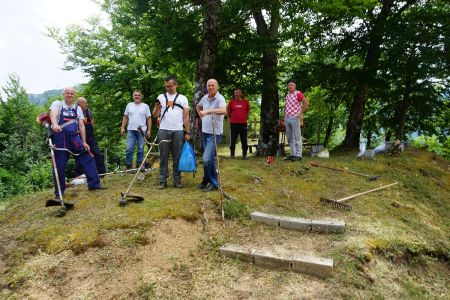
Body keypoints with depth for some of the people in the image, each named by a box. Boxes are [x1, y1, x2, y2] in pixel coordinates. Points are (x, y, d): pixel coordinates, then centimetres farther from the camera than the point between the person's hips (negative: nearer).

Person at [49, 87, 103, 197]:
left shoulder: (78, 108, 15)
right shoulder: (57, 104, 3)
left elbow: (81, 126, 11)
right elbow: (53, 115, -19)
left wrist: (84, 142, 5)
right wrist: (55, 125, -41)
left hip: (74, 137, 4)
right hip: (60, 137, -4)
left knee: (88, 158, -3)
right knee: (60, 165, 0)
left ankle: (94, 183, 6)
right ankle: (59, 192, 13)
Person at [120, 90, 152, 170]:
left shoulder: (145, 106, 5)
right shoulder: (129, 105, 11)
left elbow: (149, 119, 2)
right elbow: (125, 117, 12)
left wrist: (149, 130, -5)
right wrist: (122, 128, 3)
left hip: (142, 130, -1)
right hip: (131, 130, 1)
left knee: (140, 149, 5)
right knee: (129, 148, -3)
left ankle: (139, 164, 16)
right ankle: (128, 165, 6)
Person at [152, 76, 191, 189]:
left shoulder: (183, 98, 9)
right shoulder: (161, 97, 11)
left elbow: (186, 116, 6)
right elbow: (155, 115, 7)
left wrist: (188, 132, -1)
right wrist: (157, 109, -15)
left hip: (178, 131, 0)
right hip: (163, 131, 1)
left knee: (177, 157, 4)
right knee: (163, 157, 3)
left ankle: (177, 180, 11)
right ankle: (163, 180, 9)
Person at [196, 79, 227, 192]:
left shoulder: (220, 98, -14)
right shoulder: (205, 98, 7)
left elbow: (223, 111, -34)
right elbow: (198, 106, 29)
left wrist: (208, 111, -38)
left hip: (214, 133, -7)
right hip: (204, 132, 7)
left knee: (206, 159, -14)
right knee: (210, 159, 15)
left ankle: (207, 181, 7)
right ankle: (213, 182, 28)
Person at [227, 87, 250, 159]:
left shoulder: (245, 102, 4)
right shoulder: (232, 101, 2)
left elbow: (248, 111, 18)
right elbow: (228, 111, 13)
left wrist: (246, 118, 13)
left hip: (243, 123, 1)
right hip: (234, 123, -1)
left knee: (244, 140, 5)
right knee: (233, 140, 4)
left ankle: (244, 155, 14)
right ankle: (232, 155, 14)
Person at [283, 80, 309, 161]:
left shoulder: (298, 93, -4)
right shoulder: (287, 95, 18)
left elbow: (306, 103, -12)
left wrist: (301, 113, -12)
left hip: (295, 118, -8)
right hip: (287, 119, 8)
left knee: (297, 137, -5)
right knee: (290, 138, 9)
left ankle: (298, 155, -3)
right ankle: (293, 154, 15)